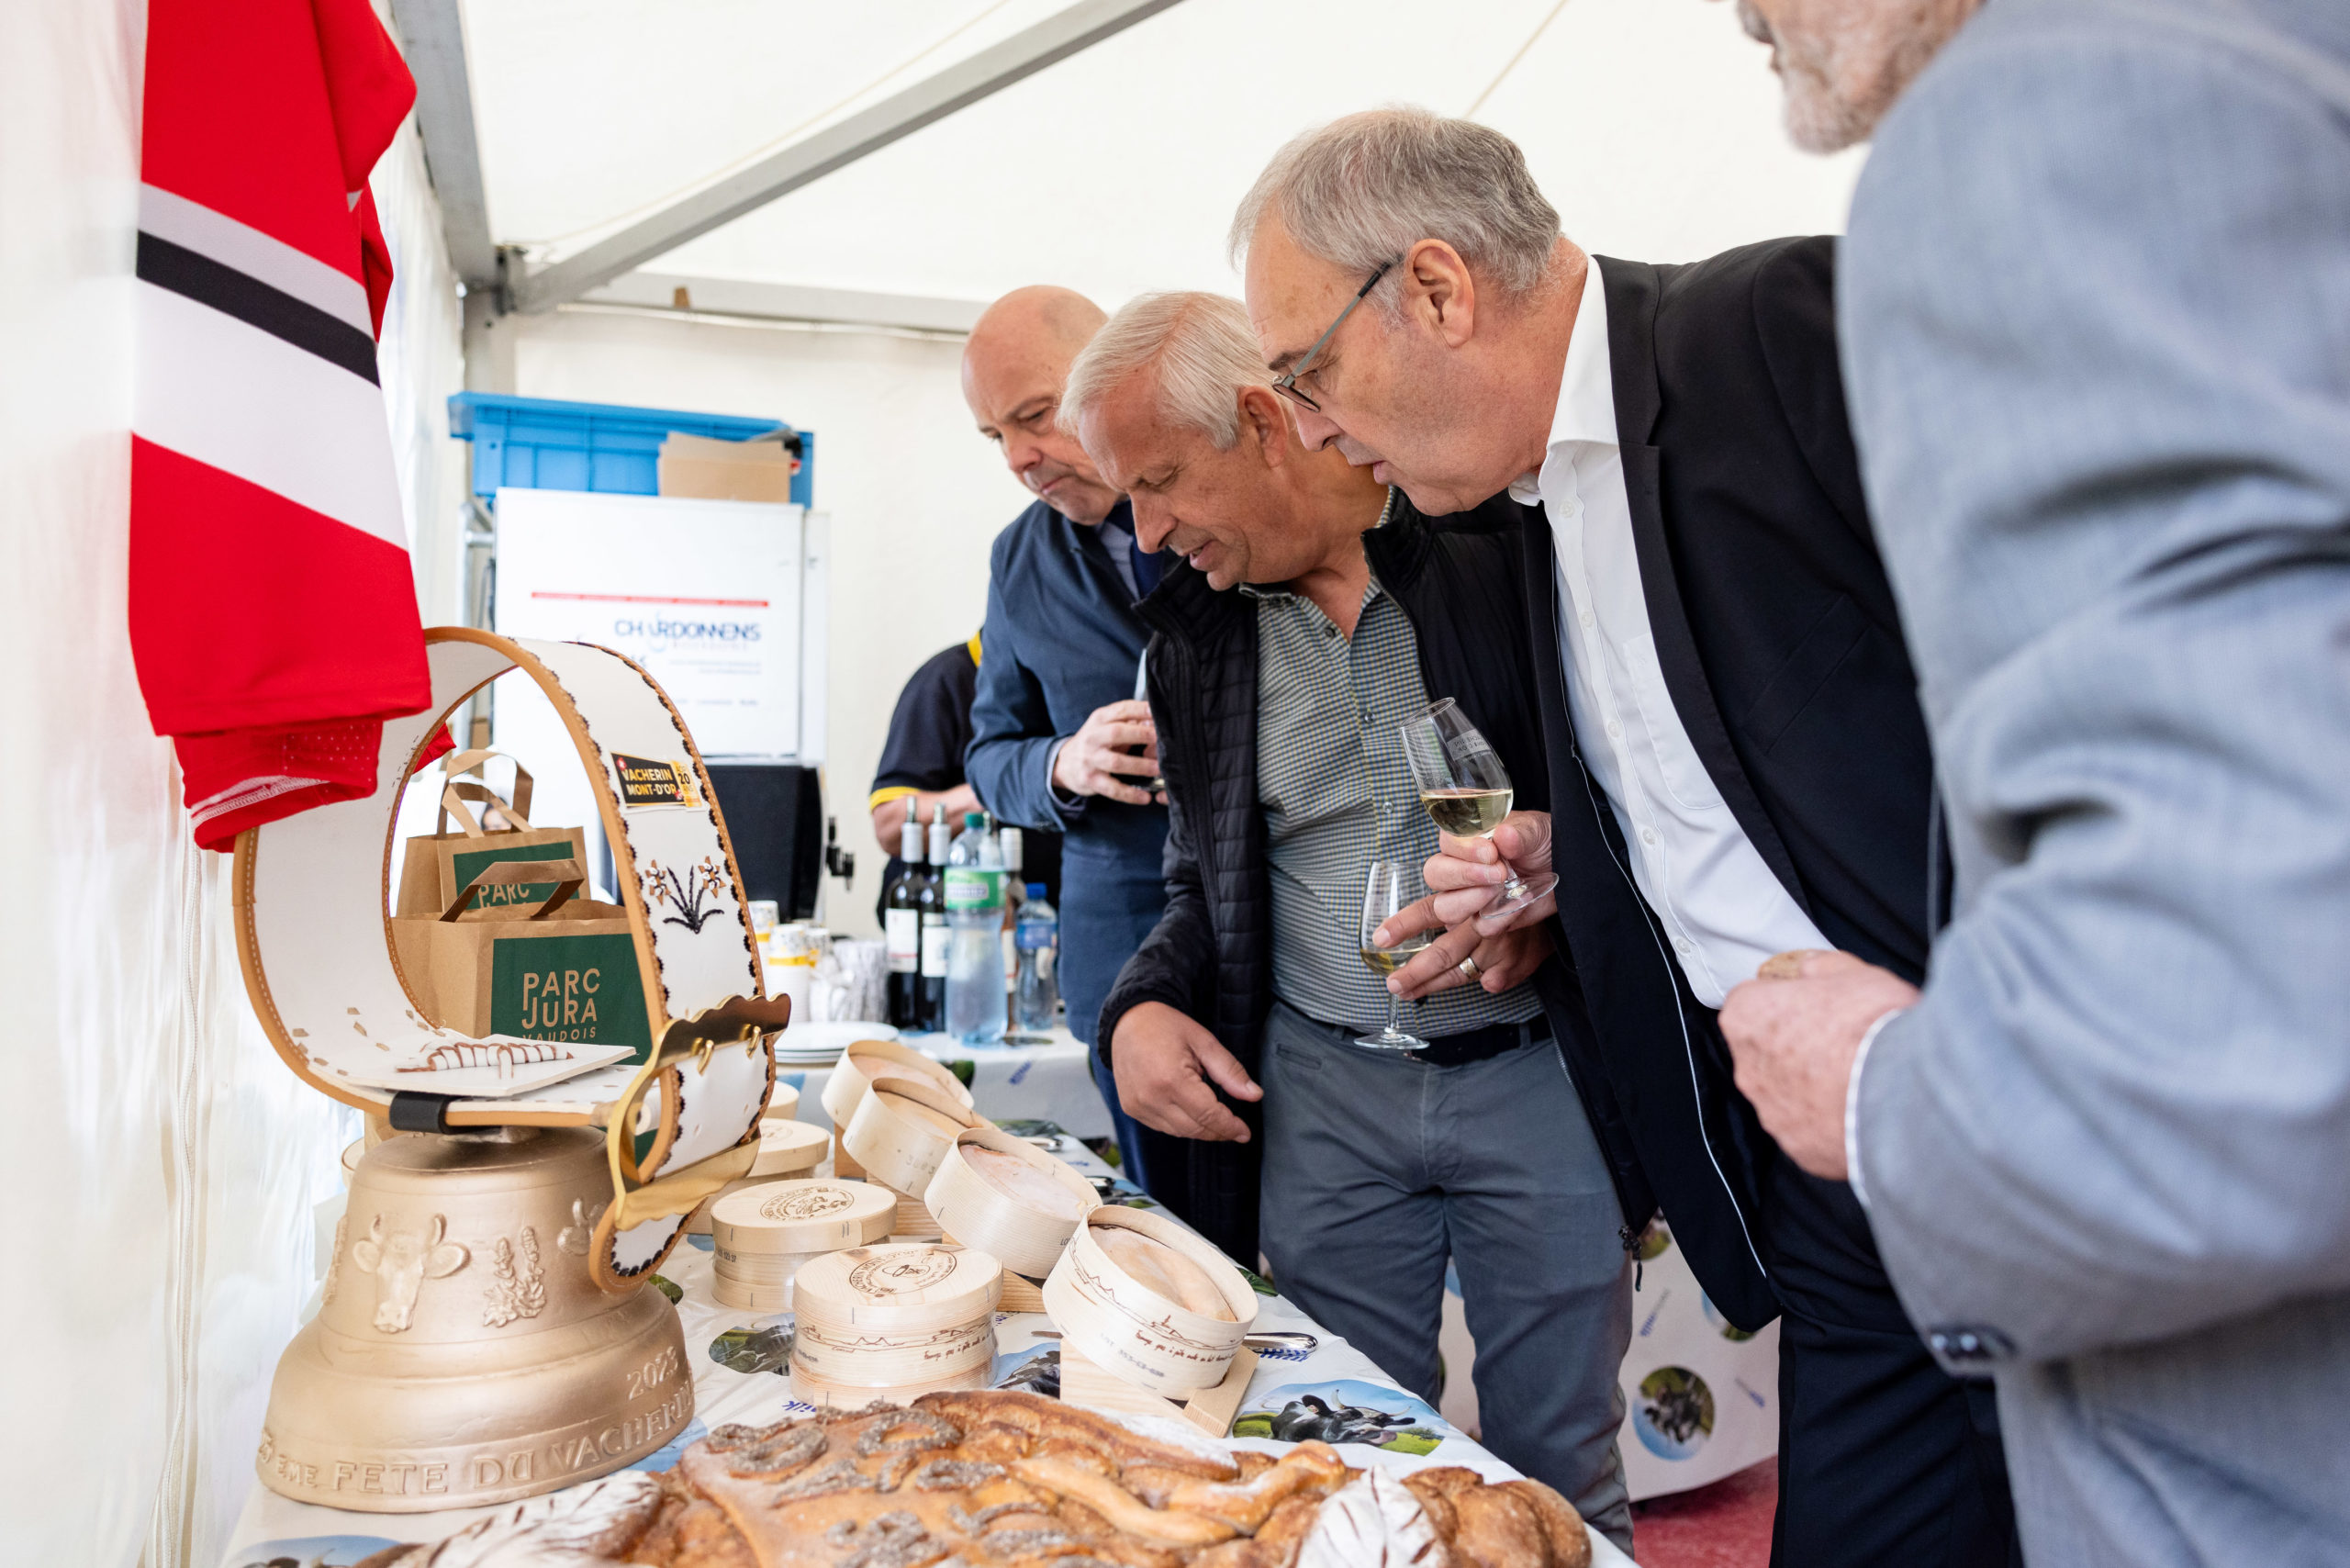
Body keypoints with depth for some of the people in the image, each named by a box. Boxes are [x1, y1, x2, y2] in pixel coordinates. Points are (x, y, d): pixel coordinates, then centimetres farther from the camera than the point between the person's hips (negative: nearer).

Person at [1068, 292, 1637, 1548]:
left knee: (1560, 1482, 10)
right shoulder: (1193, 631, 6)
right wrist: (1144, 1008, -4)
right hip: (1320, 1093, 4)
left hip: (1537, 1072, -3)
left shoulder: (1509, 539, -8)